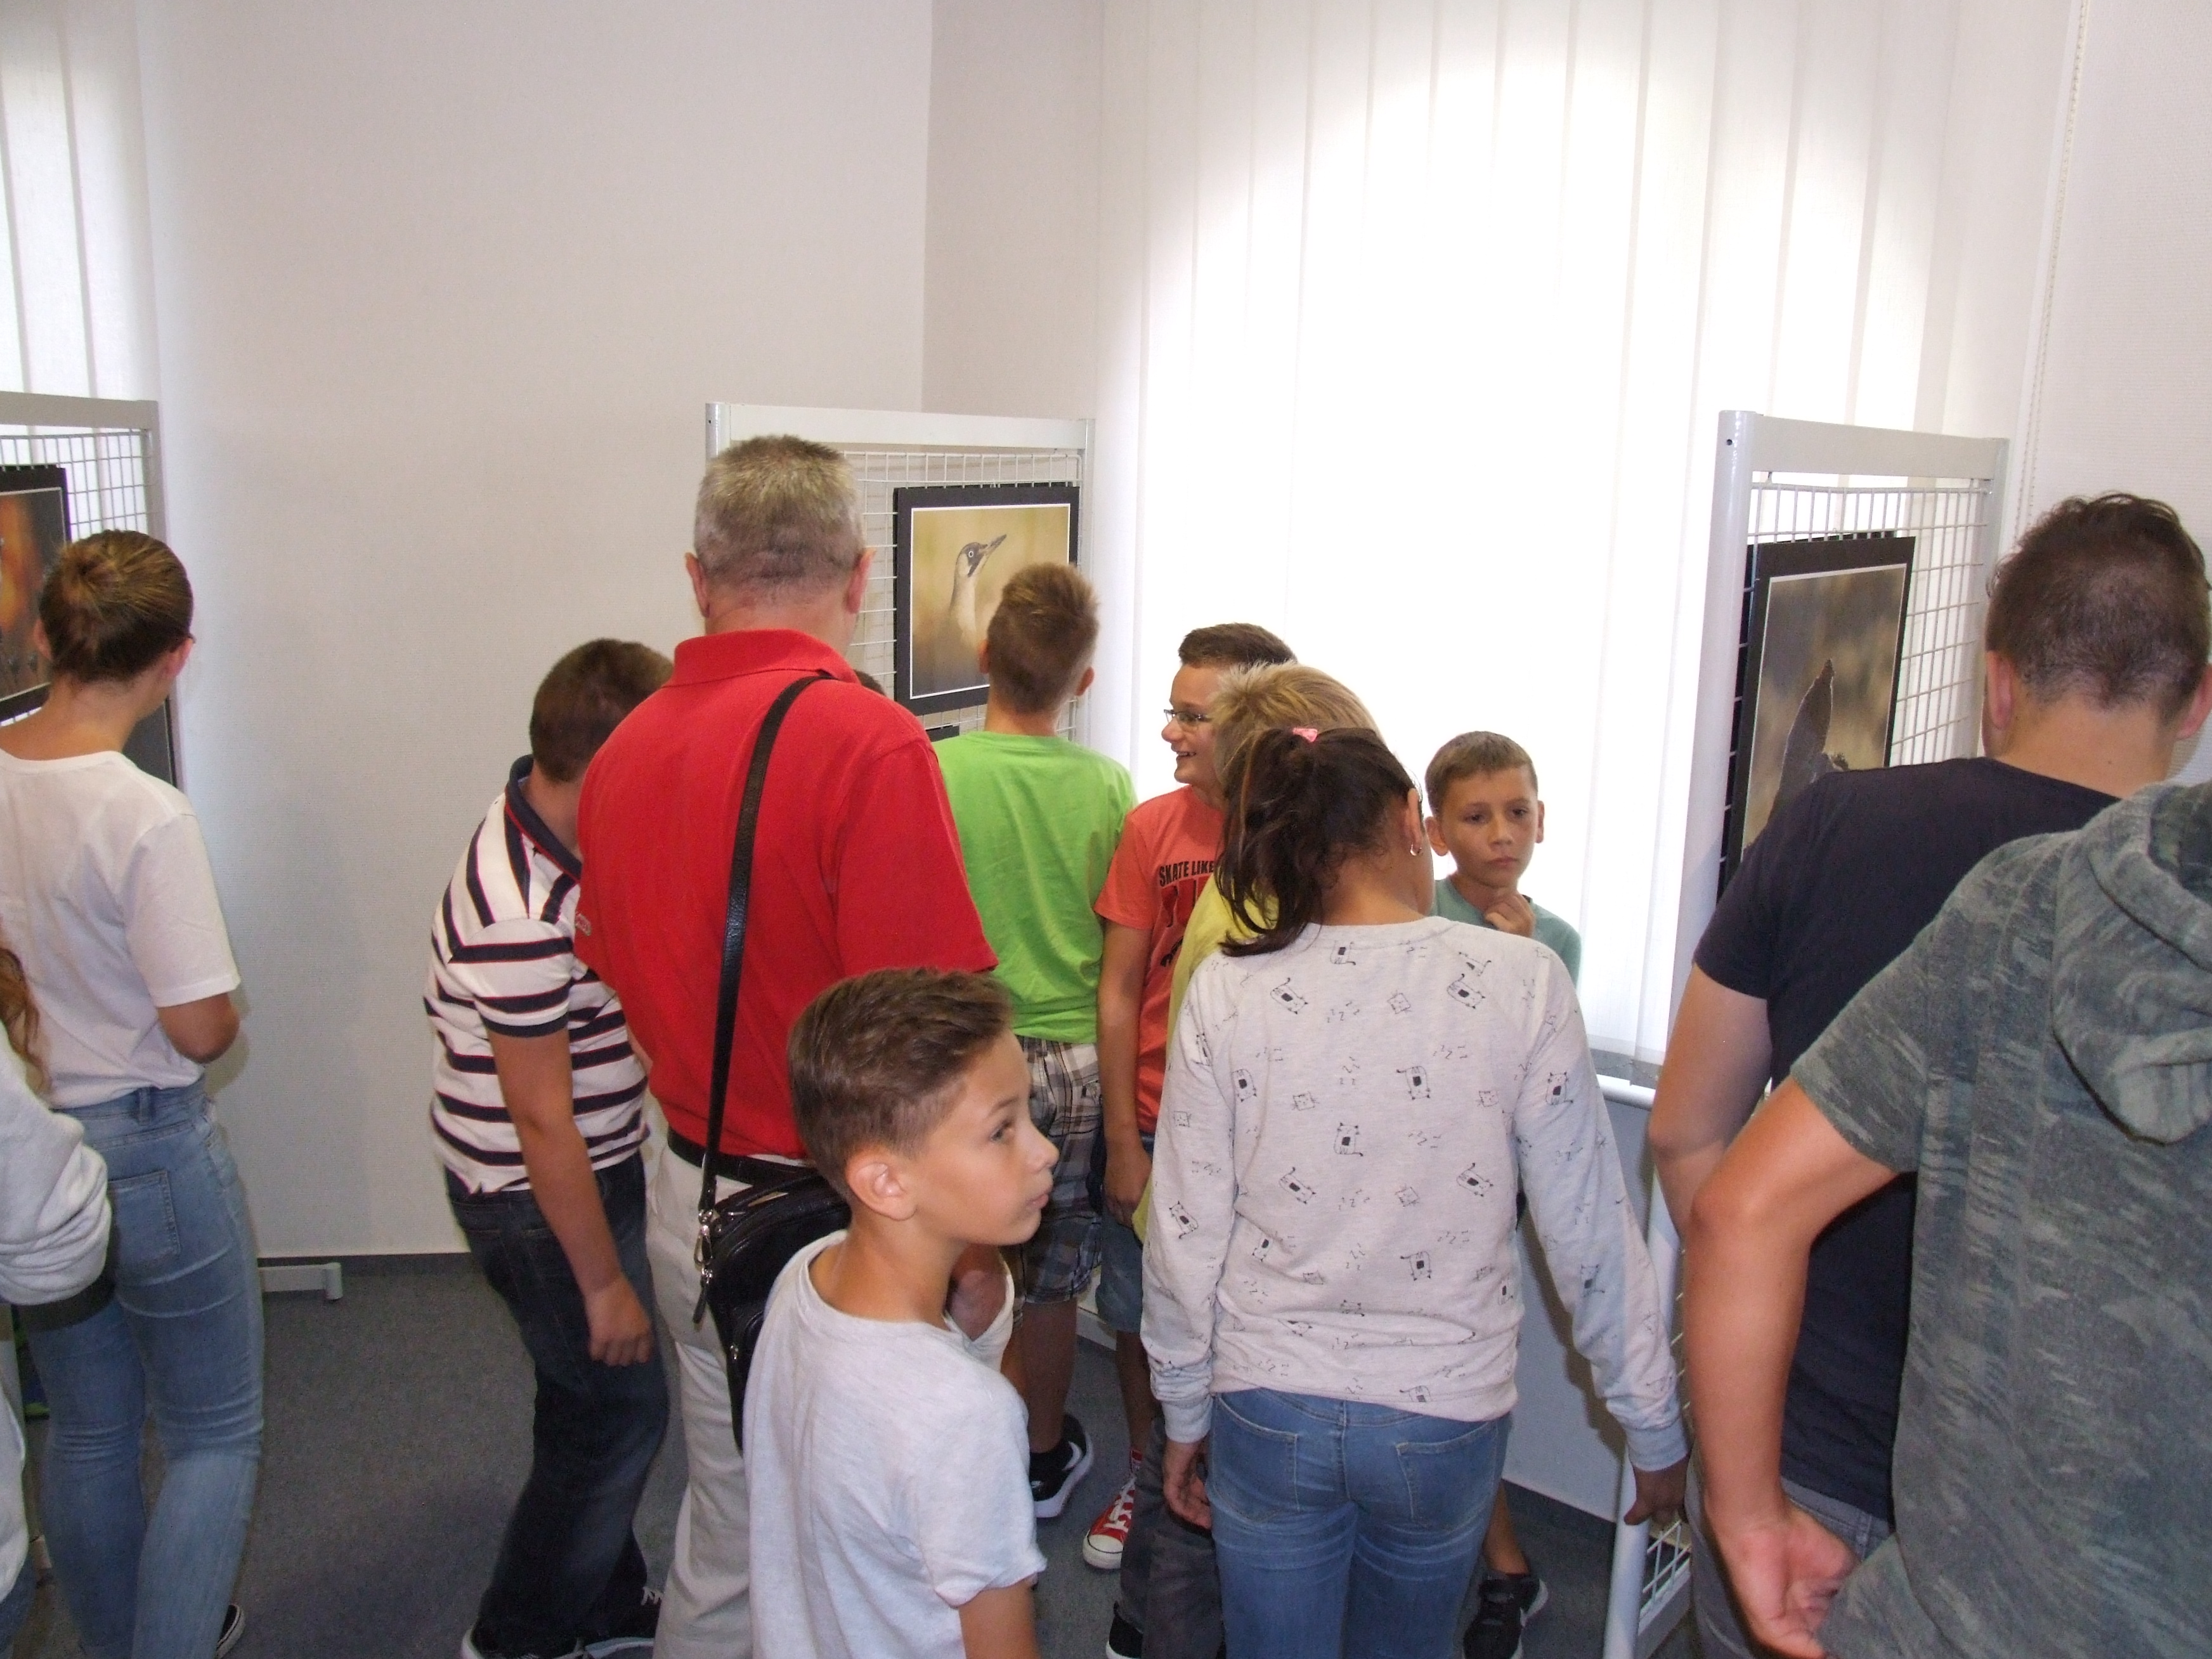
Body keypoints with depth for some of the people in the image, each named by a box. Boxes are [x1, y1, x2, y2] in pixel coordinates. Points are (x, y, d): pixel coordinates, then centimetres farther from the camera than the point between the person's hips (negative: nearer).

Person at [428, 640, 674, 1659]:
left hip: (601, 1166, 9)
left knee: (592, 1402, 21)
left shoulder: (552, 815, -3)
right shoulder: (523, 919, -32)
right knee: (620, 1406, 5)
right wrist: (605, 1283, -17)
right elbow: (544, 1124, -26)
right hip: (539, 1198, -9)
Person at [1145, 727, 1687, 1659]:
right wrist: (1654, 1431, 6)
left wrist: (1185, 1419, 10)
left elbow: (1185, 1237, -5)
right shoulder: (1521, 981, -12)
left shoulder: (1226, 993, -10)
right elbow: (1590, 1236, -7)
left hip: (1267, 1416, 0)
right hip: (1445, 1418, 1)